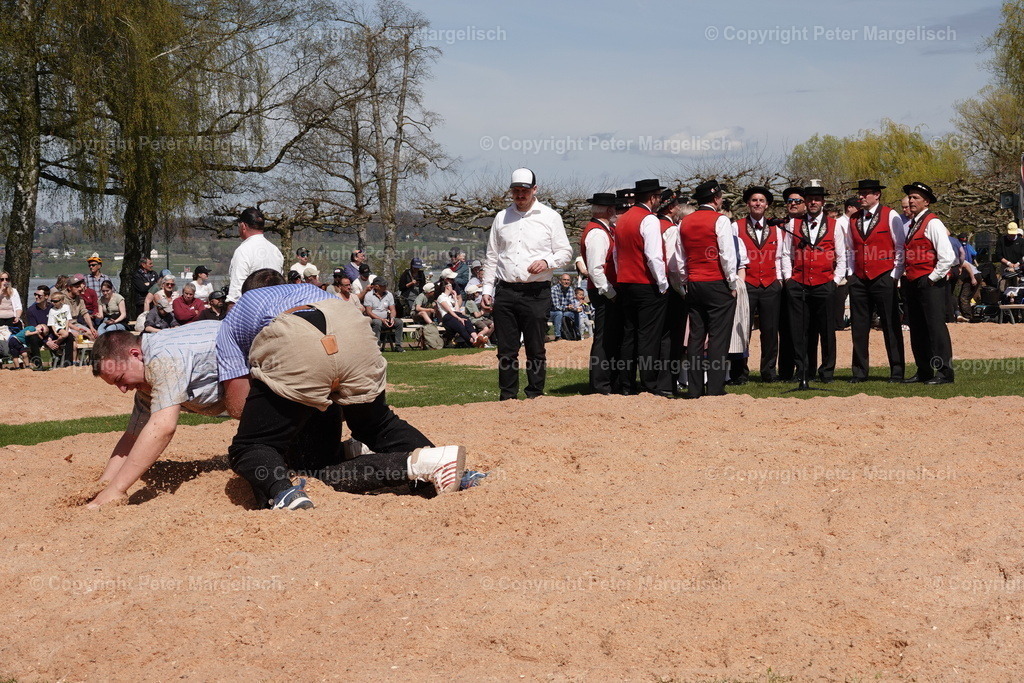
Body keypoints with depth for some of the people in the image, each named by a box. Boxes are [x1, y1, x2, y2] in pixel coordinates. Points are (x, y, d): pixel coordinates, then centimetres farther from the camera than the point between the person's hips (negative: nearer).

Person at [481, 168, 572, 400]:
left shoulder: (550, 217, 5)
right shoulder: (501, 218, 14)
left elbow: (565, 252, 5)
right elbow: (491, 257, 18)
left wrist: (546, 262, -15)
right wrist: (487, 289, 11)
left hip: (537, 293, -3)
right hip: (505, 292, 3)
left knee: (536, 350, 0)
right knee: (506, 350, 4)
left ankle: (535, 396, 7)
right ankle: (507, 398, 11)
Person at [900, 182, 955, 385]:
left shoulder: (933, 223, -9)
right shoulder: (911, 225, 16)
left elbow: (947, 257, -16)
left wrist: (932, 279, -13)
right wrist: (905, 277, 15)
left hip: (930, 284, -9)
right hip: (912, 283, 9)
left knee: (936, 326, -8)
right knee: (917, 329, 11)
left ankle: (944, 373, -6)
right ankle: (923, 371, 19)